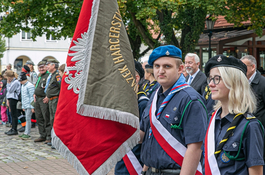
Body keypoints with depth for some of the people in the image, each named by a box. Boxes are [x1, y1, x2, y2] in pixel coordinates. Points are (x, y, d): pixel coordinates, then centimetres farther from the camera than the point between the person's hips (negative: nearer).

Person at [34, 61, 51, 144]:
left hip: (44, 99, -9)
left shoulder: (49, 75, -9)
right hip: (37, 99, 9)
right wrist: (34, 94, 13)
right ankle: (42, 136, 21)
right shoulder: (39, 76, 19)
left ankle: (49, 137, -5)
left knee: (47, 118, -9)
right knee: (39, 118, 12)